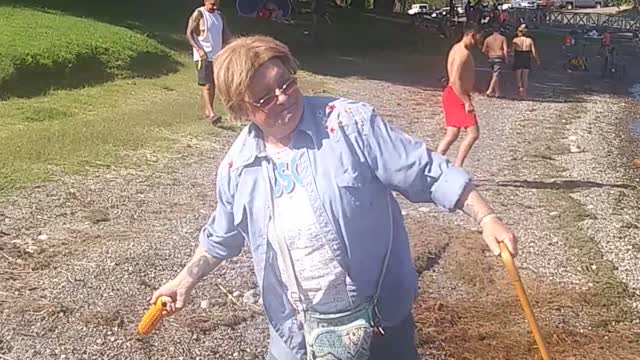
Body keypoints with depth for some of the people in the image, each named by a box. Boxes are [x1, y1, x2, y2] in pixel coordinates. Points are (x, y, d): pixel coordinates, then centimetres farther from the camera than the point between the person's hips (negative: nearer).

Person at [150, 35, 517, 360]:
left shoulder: (351, 123, -15)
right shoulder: (237, 166, -1)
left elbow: (430, 172, -13)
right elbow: (222, 236, 16)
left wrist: (486, 217, -19)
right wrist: (187, 279, 11)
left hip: (377, 317, -3)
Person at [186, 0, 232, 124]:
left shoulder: (219, 15, 11)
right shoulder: (198, 14, -8)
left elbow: (226, 34, 18)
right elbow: (189, 34, -11)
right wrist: (198, 49, -24)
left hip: (217, 56, 7)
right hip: (203, 56, -7)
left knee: (213, 85, 11)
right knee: (207, 86, -12)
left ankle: (207, 112, 21)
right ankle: (211, 114, -19)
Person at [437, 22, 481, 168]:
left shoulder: (459, 49, 16)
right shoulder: (463, 52, -17)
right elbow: (455, 81, -25)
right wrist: (467, 102, -25)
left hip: (454, 96, 10)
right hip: (457, 96, -10)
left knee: (452, 135, 11)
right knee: (473, 133, -10)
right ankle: (457, 167, -10)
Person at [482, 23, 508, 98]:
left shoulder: (488, 39, 6)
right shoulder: (503, 38, -2)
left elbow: (484, 50, 5)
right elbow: (505, 49, -12)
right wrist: (505, 58, -5)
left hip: (491, 58, 4)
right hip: (499, 58, -4)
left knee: (496, 75, 15)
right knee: (496, 75, -6)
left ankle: (497, 92, 19)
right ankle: (490, 90, -18)